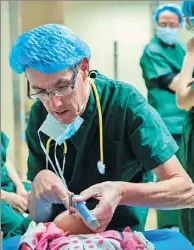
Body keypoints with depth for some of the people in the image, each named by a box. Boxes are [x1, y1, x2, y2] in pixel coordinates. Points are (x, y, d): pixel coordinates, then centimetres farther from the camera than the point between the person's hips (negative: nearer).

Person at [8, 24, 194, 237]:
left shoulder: (124, 102, -16)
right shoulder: (39, 117, -5)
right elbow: (38, 217, 0)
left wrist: (121, 192, -32)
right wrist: (39, 185, -20)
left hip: (121, 234, -2)